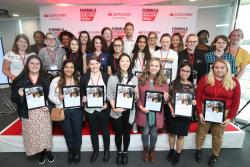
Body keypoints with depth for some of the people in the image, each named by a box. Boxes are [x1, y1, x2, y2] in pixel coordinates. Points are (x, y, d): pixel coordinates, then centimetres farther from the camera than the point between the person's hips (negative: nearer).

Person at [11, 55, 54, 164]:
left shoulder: (46, 78, 1)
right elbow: (13, 98, 1)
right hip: (29, 112, 0)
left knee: (45, 132, 9)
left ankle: (47, 150, 35)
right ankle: (40, 153, 36)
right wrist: (19, 95, -20)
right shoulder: (20, 80, -2)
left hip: (43, 110, 0)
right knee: (33, 134, 11)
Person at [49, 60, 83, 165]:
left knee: (77, 132, 12)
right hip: (63, 111, 0)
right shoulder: (56, 81, -2)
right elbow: (51, 96, 1)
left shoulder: (78, 80, 2)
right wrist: (59, 99, -17)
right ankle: (71, 152, 42)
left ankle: (77, 153, 37)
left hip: (76, 110, 0)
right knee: (68, 133, 16)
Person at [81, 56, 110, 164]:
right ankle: (95, 150, 39)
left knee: (105, 129, 15)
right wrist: (83, 98, -15)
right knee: (93, 130, 17)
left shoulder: (106, 76, -5)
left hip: (103, 108, -1)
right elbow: (82, 92, 5)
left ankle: (107, 150, 36)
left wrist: (107, 103, -16)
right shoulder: (84, 77, -1)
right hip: (90, 109, 2)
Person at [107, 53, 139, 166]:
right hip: (116, 111, -1)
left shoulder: (134, 78, 1)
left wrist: (135, 93, -19)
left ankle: (125, 152, 40)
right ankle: (119, 152, 40)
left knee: (126, 133, 16)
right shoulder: (112, 78, -4)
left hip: (129, 111, 1)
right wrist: (114, 107, -19)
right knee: (118, 133, 15)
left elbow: (136, 98, 2)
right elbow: (109, 95, -5)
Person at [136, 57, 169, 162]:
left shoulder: (163, 81, 1)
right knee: (145, 132, 12)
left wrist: (166, 98, -16)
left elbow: (166, 98, 7)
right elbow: (137, 96, -3)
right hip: (144, 112, -1)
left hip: (157, 113, 1)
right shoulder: (141, 79, -5)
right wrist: (141, 107, -16)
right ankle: (145, 150, 40)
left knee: (154, 133, 14)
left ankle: (152, 150, 42)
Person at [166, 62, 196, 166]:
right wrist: (171, 108, -15)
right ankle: (171, 150, 41)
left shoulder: (192, 86, -2)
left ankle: (178, 154, 35)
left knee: (181, 135, 14)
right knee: (172, 133, 16)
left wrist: (194, 102, -13)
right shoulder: (173, 83, -6)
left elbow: (194, 100, 9)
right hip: (172, 113, 0)